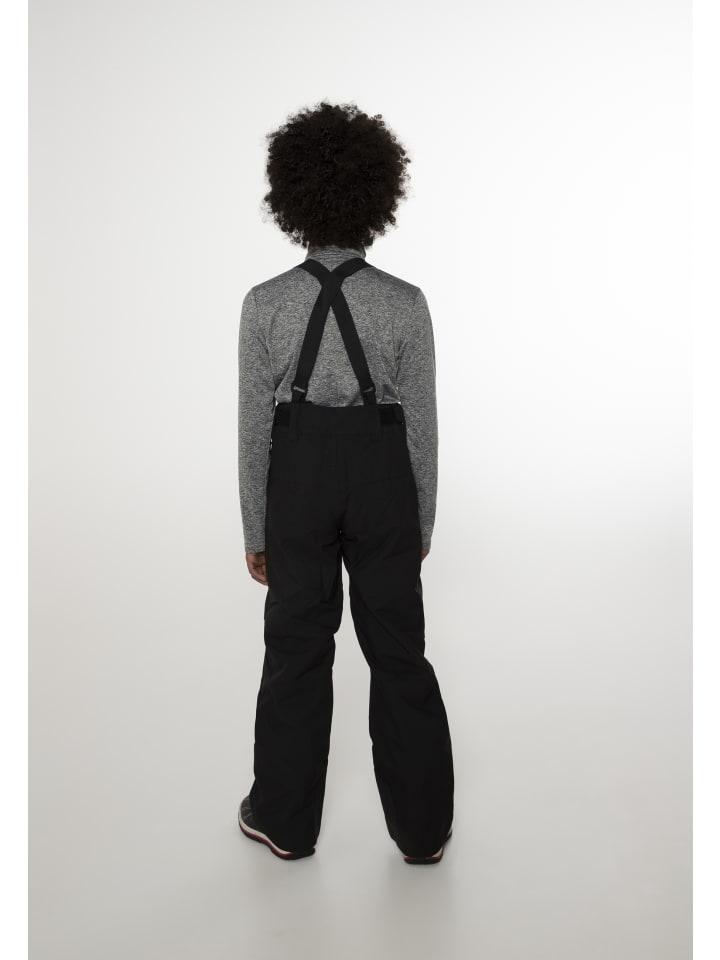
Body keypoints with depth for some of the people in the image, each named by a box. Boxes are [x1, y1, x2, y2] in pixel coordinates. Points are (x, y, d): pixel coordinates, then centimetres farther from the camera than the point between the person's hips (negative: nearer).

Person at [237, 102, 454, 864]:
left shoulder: (265, 304, -10)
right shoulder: (406, 304, -9)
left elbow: (254, 428, -5)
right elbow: (422, 427, -4)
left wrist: (255, 530, 5)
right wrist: (423, 522, 9)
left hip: (299, 479, 0)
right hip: (382, 479, 0)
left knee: (297, 649, 13)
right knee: (398, 651, 12)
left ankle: (286, 821, 29)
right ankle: (422, 828, 25)